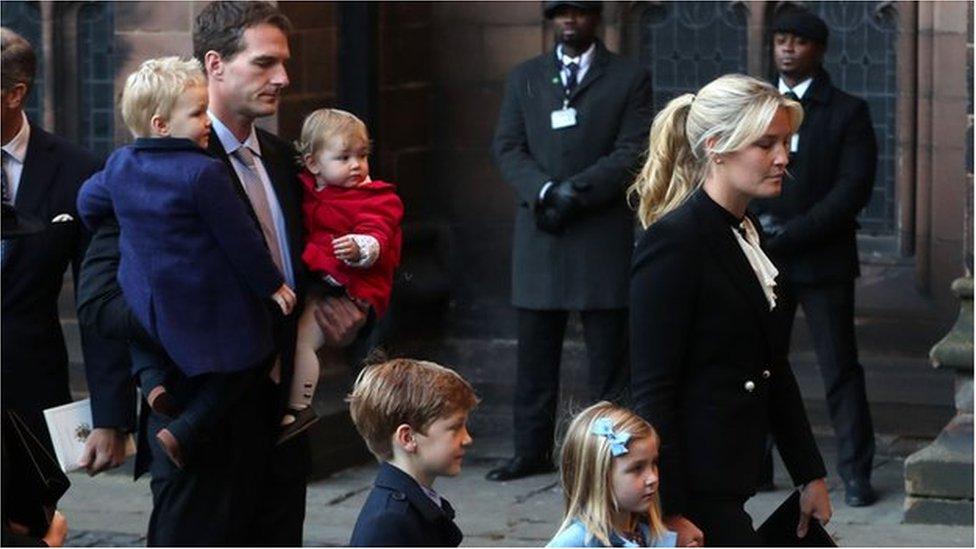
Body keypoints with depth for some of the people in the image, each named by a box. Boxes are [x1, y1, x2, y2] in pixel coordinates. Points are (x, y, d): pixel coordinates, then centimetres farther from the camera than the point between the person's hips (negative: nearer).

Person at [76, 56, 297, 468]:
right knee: (237, 368, 13)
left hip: (147, 307, 6)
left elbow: (88, 203, 17)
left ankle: (150, 378, 13)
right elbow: (239, 237, -15)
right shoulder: (203, 173, -20)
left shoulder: (119, 165, 0)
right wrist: (271, 284, -2)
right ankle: (183, 432, -2)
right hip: (212, 309, -6)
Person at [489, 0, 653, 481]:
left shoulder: (630, 78, 5)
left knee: (608, 354, -1)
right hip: (538, 236, 3)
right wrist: (546, 191, -11)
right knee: (534, 352, 4)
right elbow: (507, 148, 7)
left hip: (604, 237, -3)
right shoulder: (524, 78, 14)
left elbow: (632, 152, -4)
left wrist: (574, 192, -14)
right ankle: (531, 450, 10)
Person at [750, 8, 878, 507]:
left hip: (823, 261, -4)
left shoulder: (848, 113, 0)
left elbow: (855, 186, -9)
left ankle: (855, 473, 0)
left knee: (840, 369, -3)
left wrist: (792, 233, -15)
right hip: (763, 264, 4)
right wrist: (755, 223, -8)